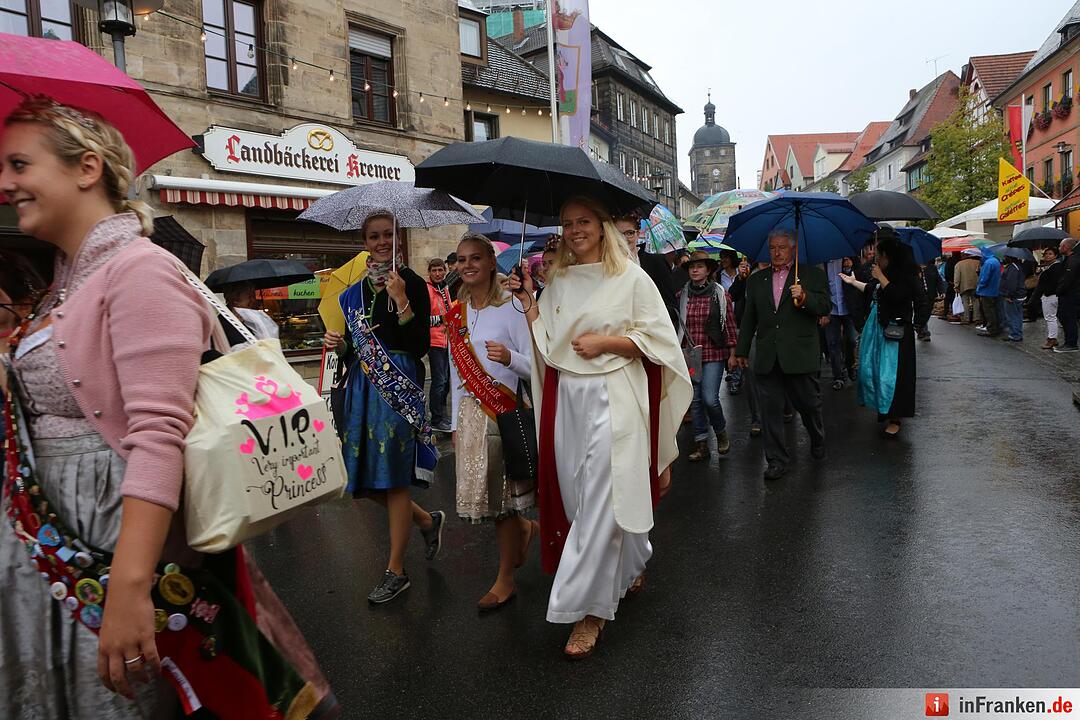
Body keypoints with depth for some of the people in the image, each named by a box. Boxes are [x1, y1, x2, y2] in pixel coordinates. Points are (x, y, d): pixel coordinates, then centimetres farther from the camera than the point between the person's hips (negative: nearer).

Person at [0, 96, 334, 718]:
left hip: (118, 541, -9)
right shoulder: (70, 278, 11)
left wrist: (130, 586, -31)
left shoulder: (139, 270, -17)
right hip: (51, 545, 9)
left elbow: (158, 434, -27)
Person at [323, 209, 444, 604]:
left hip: (399, 386, -6)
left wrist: (401, 301, -22)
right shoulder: (357, 290, 13)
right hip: (362, 384, 7)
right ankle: (428, 520, 33)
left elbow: (421, 346, -13)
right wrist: (339, 344, -3)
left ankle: (396, 571, 15)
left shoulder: (412, 283, -5)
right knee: (367, 475, 8)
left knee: (394, 478, -1)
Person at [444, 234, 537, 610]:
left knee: (500, 494, 0)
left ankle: (506, 579, 18)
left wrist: (509, 357, -31)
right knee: (477, 492, 9)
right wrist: (455, 422, 15)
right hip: (469, 413, 6)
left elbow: (533, 365, -10)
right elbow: (456, 371, 15)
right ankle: (525, 526, 40)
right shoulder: (457, 313, 11)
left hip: (503, 410, -6)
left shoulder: (510, 307, -7)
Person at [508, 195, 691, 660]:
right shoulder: (557, 281, 12)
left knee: (600, 501, -6)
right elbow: (547, 344, 9)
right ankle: (630, 565, 37)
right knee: (577, 495, 11)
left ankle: (589, 609, 6)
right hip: (567, 397, 5)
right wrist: (528, 303, -1)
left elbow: (656, 339, -4)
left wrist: (604, 342, -13)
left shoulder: (631, 278, -1)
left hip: (613, 398, -5)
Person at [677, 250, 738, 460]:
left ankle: (721, 432, 21)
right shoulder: (681, 295, 3)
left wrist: (733, 351, 0)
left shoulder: (720, 294, -2)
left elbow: (730, 325, 2)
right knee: (694, 400, 6)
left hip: (714, 354, -3)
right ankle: (701, 444, 17)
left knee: (709, 399, -9)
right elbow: (675, 324, 8)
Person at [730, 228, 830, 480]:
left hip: (800, 356, -2)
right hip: (767, 359, 3)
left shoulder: (812, 274, 5)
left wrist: (804, 298, -23)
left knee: (809, 403, 9)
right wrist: (740, 351, 15)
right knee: (771, 410, 3)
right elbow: (748, 319, 16)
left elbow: (825, 307, -4)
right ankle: (777, 460, 12)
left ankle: (818, 441, 38)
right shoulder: (756, 280, 14)